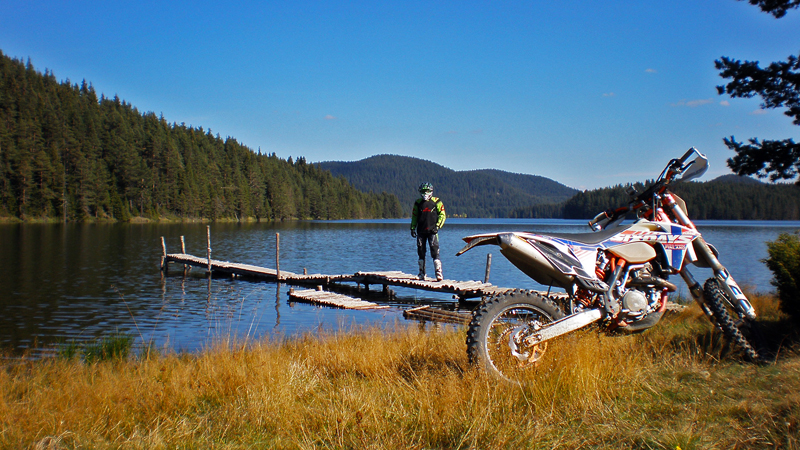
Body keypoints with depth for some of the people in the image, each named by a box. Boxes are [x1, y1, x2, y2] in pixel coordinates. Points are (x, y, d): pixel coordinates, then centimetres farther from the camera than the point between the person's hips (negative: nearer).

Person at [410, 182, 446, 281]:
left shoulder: (436, 202, 3)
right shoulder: (418, 203, 12)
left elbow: (442, 215, 4)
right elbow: (414, 216, 18)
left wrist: (437, 226, -7)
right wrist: (412, 228, 9)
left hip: (432, 231, -3)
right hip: (421, 231, 3)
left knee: (435, 252, -11)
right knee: (421, 252, 5)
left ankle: (438, 273, -9)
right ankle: (422, 273, 15)